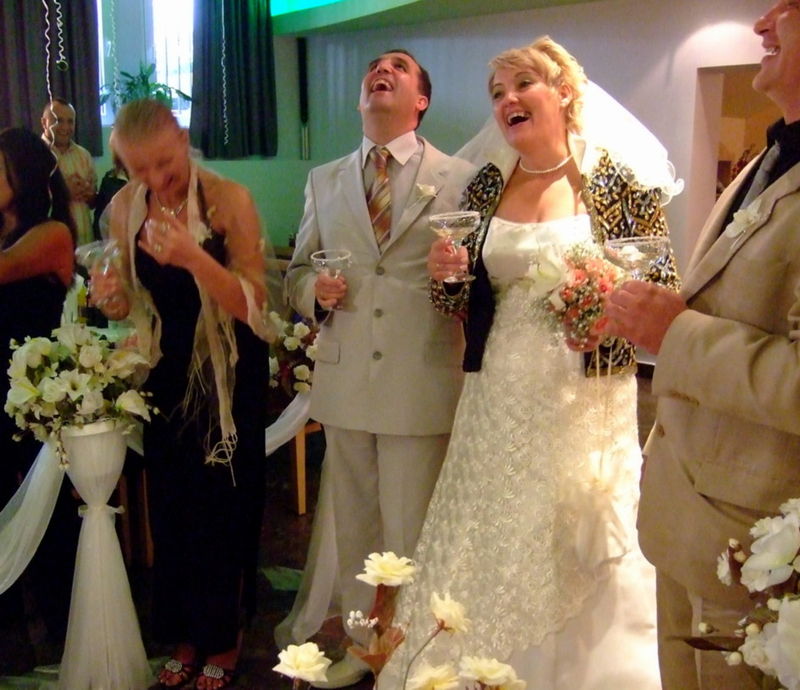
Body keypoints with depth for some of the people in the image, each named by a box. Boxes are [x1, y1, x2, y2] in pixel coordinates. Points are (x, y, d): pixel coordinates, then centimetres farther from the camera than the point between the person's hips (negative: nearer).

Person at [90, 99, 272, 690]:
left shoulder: (228, 200, -15)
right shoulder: (125, 208, -1)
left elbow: (252, 304, -20)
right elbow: (133, 301, 10)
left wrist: (193, 256, -35)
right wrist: (112, 299, -14)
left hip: (228, 374, -4)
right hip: (166, 373, 4)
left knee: (224, 505, 8)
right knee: (170, 507, 13)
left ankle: (224, 640, 31)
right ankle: (186, 636, 35)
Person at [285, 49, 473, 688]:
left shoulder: (460, 179, 1)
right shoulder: (324, 181, 13)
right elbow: (297, 271, 17)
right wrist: (314, 289, -5)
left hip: (421, 384, -3)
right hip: (344, 381, 4)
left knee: (411, 536, 6)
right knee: (353, 528, 16)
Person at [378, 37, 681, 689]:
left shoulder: (620, 183, -4)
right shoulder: (486, 187, 7)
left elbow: (662, 292, -2)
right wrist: (447, 275, -9)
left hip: (585, 403, -3)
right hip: (499, 401, 3)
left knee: (581, 564, 7)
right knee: (488, 554, 10)